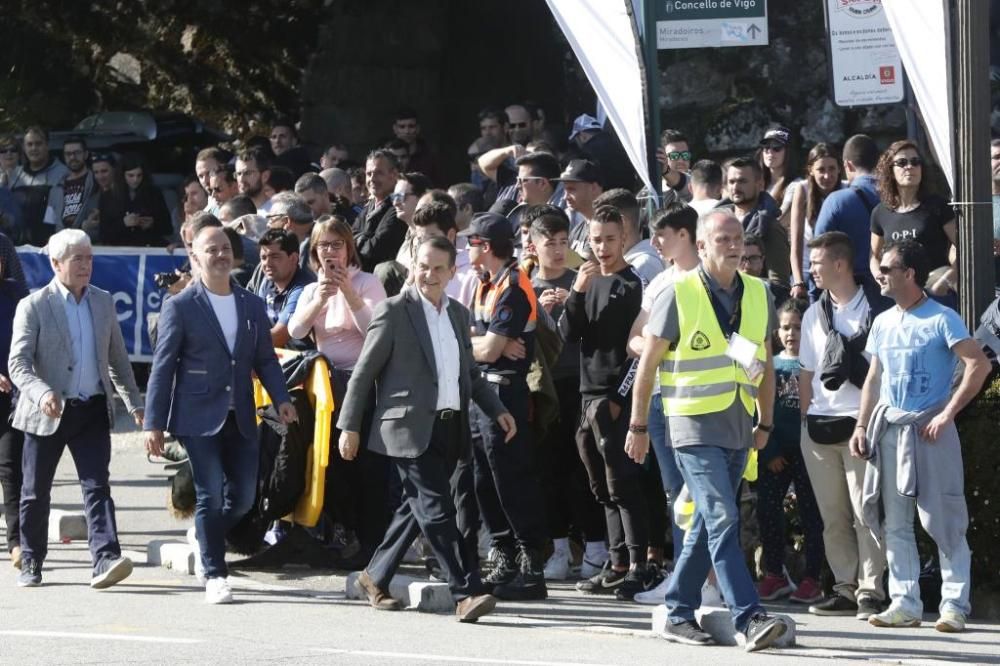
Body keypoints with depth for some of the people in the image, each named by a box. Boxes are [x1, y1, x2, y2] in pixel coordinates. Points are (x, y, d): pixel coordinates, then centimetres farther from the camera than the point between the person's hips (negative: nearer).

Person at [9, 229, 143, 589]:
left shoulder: (103, 302, 9)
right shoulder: (33, 306, -6)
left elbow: (117, 358, 19)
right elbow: (18, 363, -12)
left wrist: (134, 402, 16)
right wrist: (42, 393, -29)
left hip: (93, 410, 3)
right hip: (48, 412, -3)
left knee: (97, 485, -10)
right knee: (36, 492, 7)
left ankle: (105, 560, -19)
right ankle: (30, 565, 20)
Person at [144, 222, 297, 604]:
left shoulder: (252, 305, 11)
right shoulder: (180, 307, -3)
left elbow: (265, 359, 15)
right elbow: (162, 367, -4)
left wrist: (281, 399, -3)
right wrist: (153, 423, -7)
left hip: (240, 418, 5)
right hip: (198, 417, -5)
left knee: (243, 497, 5)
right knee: (210, 495, -6)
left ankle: (204, 537, 34)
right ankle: (214, 576, 5)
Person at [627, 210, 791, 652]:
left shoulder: (758, 295, 8)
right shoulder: (678, 294, -7)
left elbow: (765, 364, 18)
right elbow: (648, 362, -2)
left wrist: (766, 423, 16)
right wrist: (637, 426, -1)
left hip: (739, 428, 6)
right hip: (695, 425, -6)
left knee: (707, 524, 10)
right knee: (723, 520, -14)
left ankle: (678, 615, 19)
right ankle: (749, 619, -19)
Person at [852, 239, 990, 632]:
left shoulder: (941, 319, -8)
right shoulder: (884, 322, 13)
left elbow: (979, 365, -16)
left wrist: (947, 414, -18)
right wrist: (861, 426, 8)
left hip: (928, 430, -7)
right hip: (889, 430, 7)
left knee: (943, 521, -5)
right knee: (894, 522, 6)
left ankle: (954, 606, -2)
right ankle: (905, 604, 10)